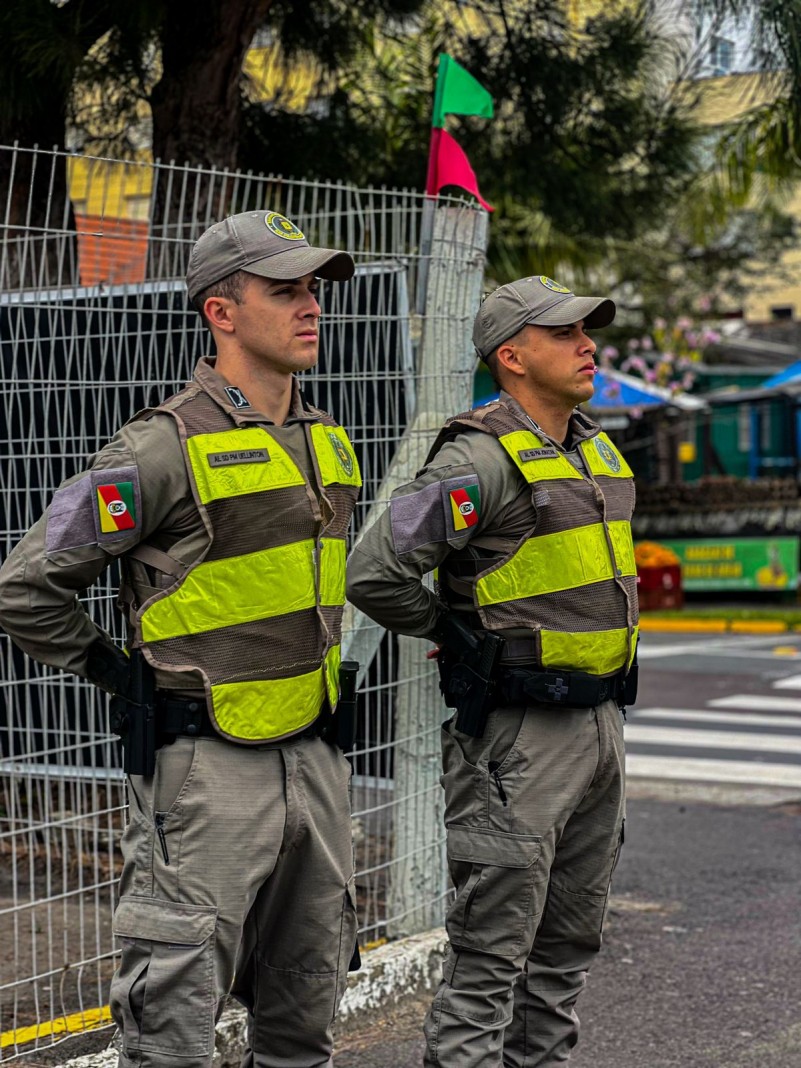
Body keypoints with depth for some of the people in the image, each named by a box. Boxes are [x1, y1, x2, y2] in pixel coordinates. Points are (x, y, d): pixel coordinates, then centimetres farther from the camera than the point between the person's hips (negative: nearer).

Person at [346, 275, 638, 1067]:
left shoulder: (597, 452, 13)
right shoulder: (481, 459, -15)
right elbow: (374, 573, -21)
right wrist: (453, 631, -4)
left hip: (599, 726, 8)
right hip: (518, 737, -8)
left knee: (569, 944, 15)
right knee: (491, 952, -4)